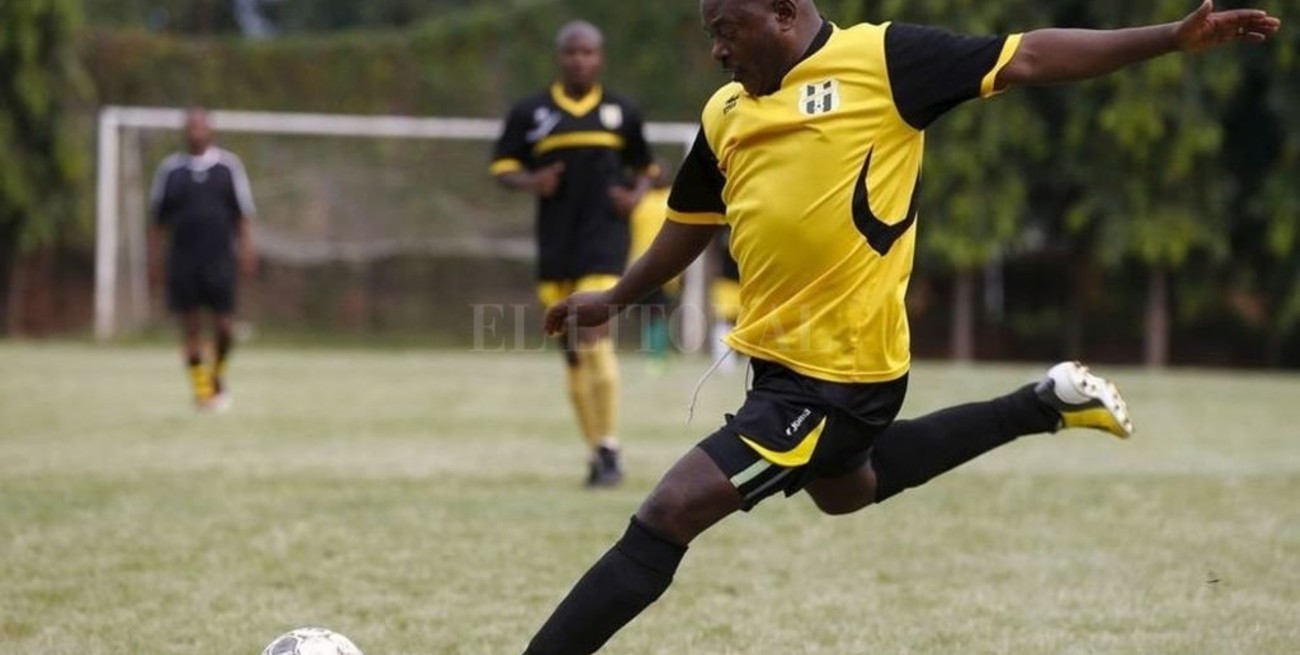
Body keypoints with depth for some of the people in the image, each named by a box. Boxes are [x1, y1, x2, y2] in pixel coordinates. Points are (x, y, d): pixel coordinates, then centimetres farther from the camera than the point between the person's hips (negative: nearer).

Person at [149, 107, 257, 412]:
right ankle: (201, 387, 8)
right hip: (182, 259, 1)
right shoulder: (169, 169, 6)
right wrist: (155, 257, 6)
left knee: (224, 325, -3)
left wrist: (246, 249, -3)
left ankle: (218, 376, 21)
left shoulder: (229, 165, 5)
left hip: (220, 258, -1)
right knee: (190, 324, 0)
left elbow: (244, 213, 6)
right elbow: (159, 219, 10)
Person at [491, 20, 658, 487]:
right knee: (572, 352, 6)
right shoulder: (530, 113, 6)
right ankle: (596, 454, 16)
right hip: (555, 244, 2)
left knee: (593, 334, -19)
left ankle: (609, 449, -14)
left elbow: (643, 167, 19)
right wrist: (530, 182, -14)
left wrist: (636, 195, -2)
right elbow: (502, 167, 6)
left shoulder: (621, 113, 8)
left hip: (604, 242, -2)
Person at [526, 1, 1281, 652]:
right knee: (843, 490, 33)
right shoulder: (726, 113, 10)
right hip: (783, 357, 9)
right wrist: (615, 298, 35)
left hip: (838, 373, -9)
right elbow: (692, 223, 26)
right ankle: (1045, 404, 38)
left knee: (666, 516, -14)